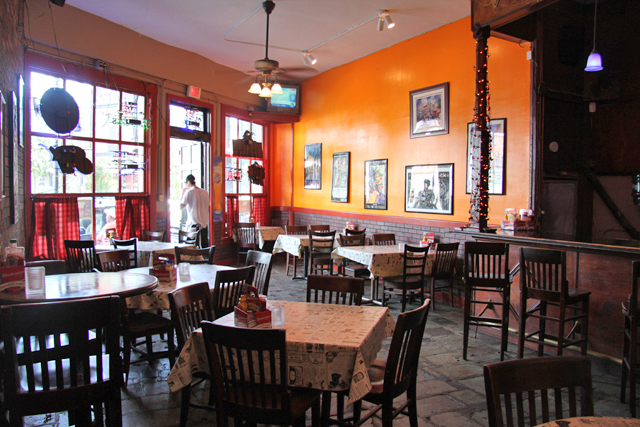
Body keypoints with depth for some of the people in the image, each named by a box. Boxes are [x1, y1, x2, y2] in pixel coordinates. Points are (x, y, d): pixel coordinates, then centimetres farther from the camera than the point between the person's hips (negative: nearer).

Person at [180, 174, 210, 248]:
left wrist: (182, 194, 6)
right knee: (205, 247, 8)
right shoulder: (205, 192, 9)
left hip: (193, 225, -6)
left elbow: (180, 206, -1)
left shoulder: (189, 192, -8)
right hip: (205, 224, 6)